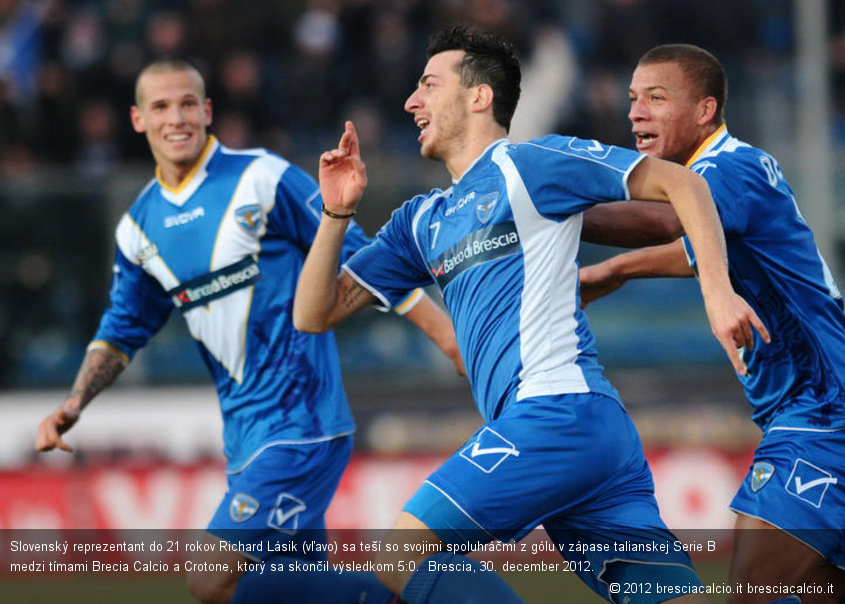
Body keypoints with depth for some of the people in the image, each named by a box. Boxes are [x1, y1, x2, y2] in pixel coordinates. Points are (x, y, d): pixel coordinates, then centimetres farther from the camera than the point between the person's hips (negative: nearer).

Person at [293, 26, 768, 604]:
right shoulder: (422, 221, 25)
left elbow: (679, 183, 1)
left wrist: (718, 289, -10)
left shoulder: (524, 163, 3)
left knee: (406, 554, -11)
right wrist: (337, 213, 10)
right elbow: (315, 314, 24)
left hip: (556, 407, -8)